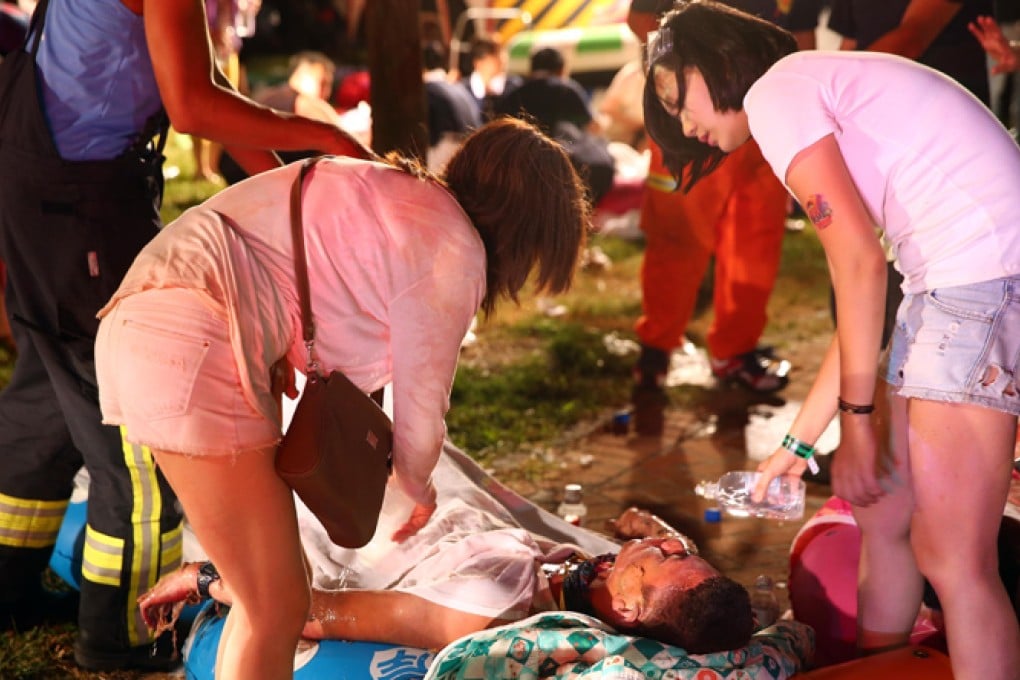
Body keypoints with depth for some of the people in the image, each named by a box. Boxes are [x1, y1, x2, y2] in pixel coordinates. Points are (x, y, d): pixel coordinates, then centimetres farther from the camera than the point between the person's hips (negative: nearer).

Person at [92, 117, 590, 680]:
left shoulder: (395, 191, 22)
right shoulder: (455, 249, -3)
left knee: (268, 593, 16)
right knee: (279, 607, -4)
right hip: (193, 350, -10)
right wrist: (418, 488, 24)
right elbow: (417, 417, 4)